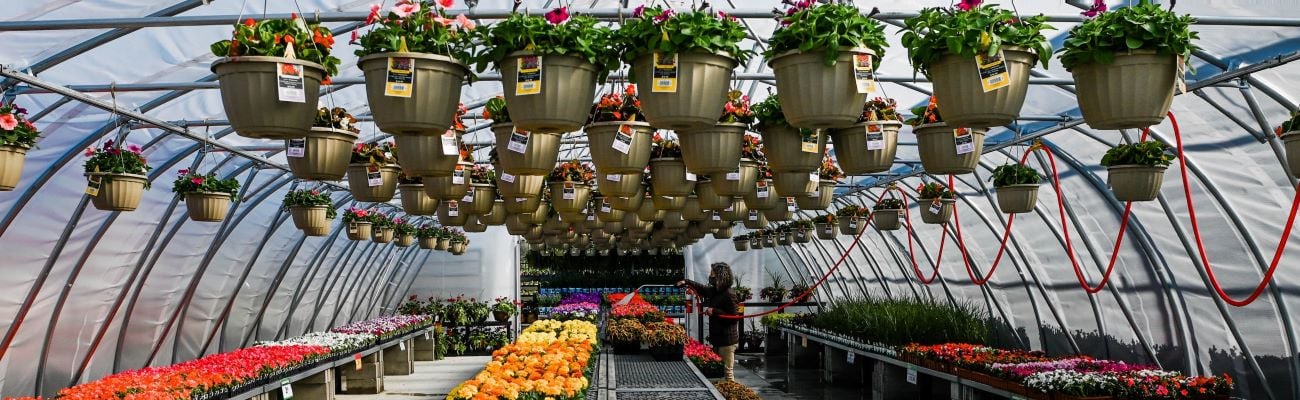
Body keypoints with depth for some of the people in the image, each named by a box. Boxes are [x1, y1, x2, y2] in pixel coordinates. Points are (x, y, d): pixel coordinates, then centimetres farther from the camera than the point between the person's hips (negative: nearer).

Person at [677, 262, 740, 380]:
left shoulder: (729, 294, -18)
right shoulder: (714, 291, 9)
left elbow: (734, 316, -21)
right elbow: (701, 288, 30)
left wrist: (714, 311, -21)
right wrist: (686, 282, 23)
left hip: (727, 339, -9)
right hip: (718, 337, 9)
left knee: (727, 371, -4)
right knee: (720, 369, 16)